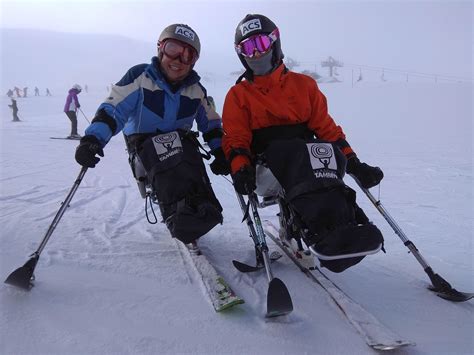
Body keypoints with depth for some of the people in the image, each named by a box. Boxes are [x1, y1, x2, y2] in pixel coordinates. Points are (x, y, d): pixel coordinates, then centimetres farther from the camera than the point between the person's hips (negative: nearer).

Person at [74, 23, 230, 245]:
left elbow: (211, 123, 21)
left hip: (182, 144, 4)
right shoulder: (140, 77, -4)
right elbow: (113, 108, -11)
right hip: (144, 143, -3)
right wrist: (93, 138, -28)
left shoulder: (196, 90, 10)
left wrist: (220, 152, 7)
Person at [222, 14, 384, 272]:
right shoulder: (238, 95, 15)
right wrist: (240, 168, -17)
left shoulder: (303, 84, 18)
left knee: (328, 152, -32)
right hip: (266, 167, -2)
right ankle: (330, 230, -57)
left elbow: (326, 127, 15)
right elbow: (235, 139, 5)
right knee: (292, 152, -36)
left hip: (310, 162, 3)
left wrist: (352, 162, 3)